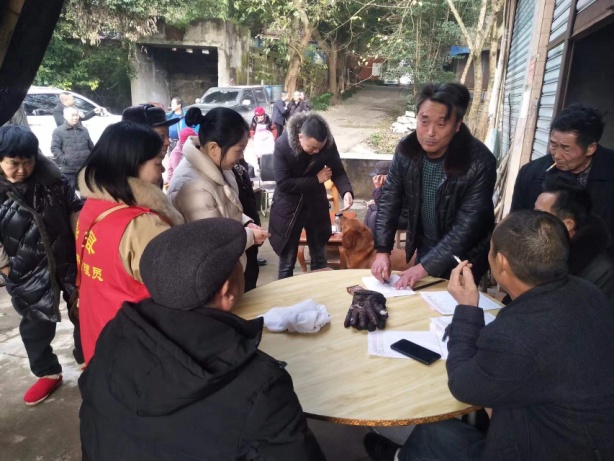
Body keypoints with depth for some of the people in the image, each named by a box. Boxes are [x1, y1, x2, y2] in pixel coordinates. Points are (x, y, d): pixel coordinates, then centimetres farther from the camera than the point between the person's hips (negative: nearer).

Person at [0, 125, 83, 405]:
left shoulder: (52, 179, -8)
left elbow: (74, 208, 4)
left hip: (68, 262, 1)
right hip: (28, 274, -1)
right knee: (36, 327, 14)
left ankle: (87, 359, 40)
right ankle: (47, 373, 37)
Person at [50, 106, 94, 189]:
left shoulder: (84, 130, 15)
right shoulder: (58, 131, 1)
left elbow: (91, 147, 19)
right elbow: (54, 148, -5)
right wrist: (64, 159, -17)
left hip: (85, 170, 4)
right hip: (68, 170, -4)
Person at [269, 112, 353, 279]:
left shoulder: (328, 143, -15)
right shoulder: (282, 145, -23)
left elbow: (338, 171, -6)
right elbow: (283, 183, -25)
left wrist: (346, 191, -27)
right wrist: (316, 180, -23)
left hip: (316, 204, 3)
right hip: (288, 207, -3)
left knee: (320, 258, 15)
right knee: (287, 261, 8)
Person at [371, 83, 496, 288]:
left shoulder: (480, 162, -27)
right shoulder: (406, 149, -13)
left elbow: (466, 226, -27)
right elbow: (389, 200, -7)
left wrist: (425, 266, -31)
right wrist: (383, 250, -17)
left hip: (463, 259, -4)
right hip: (424, 249, 4)